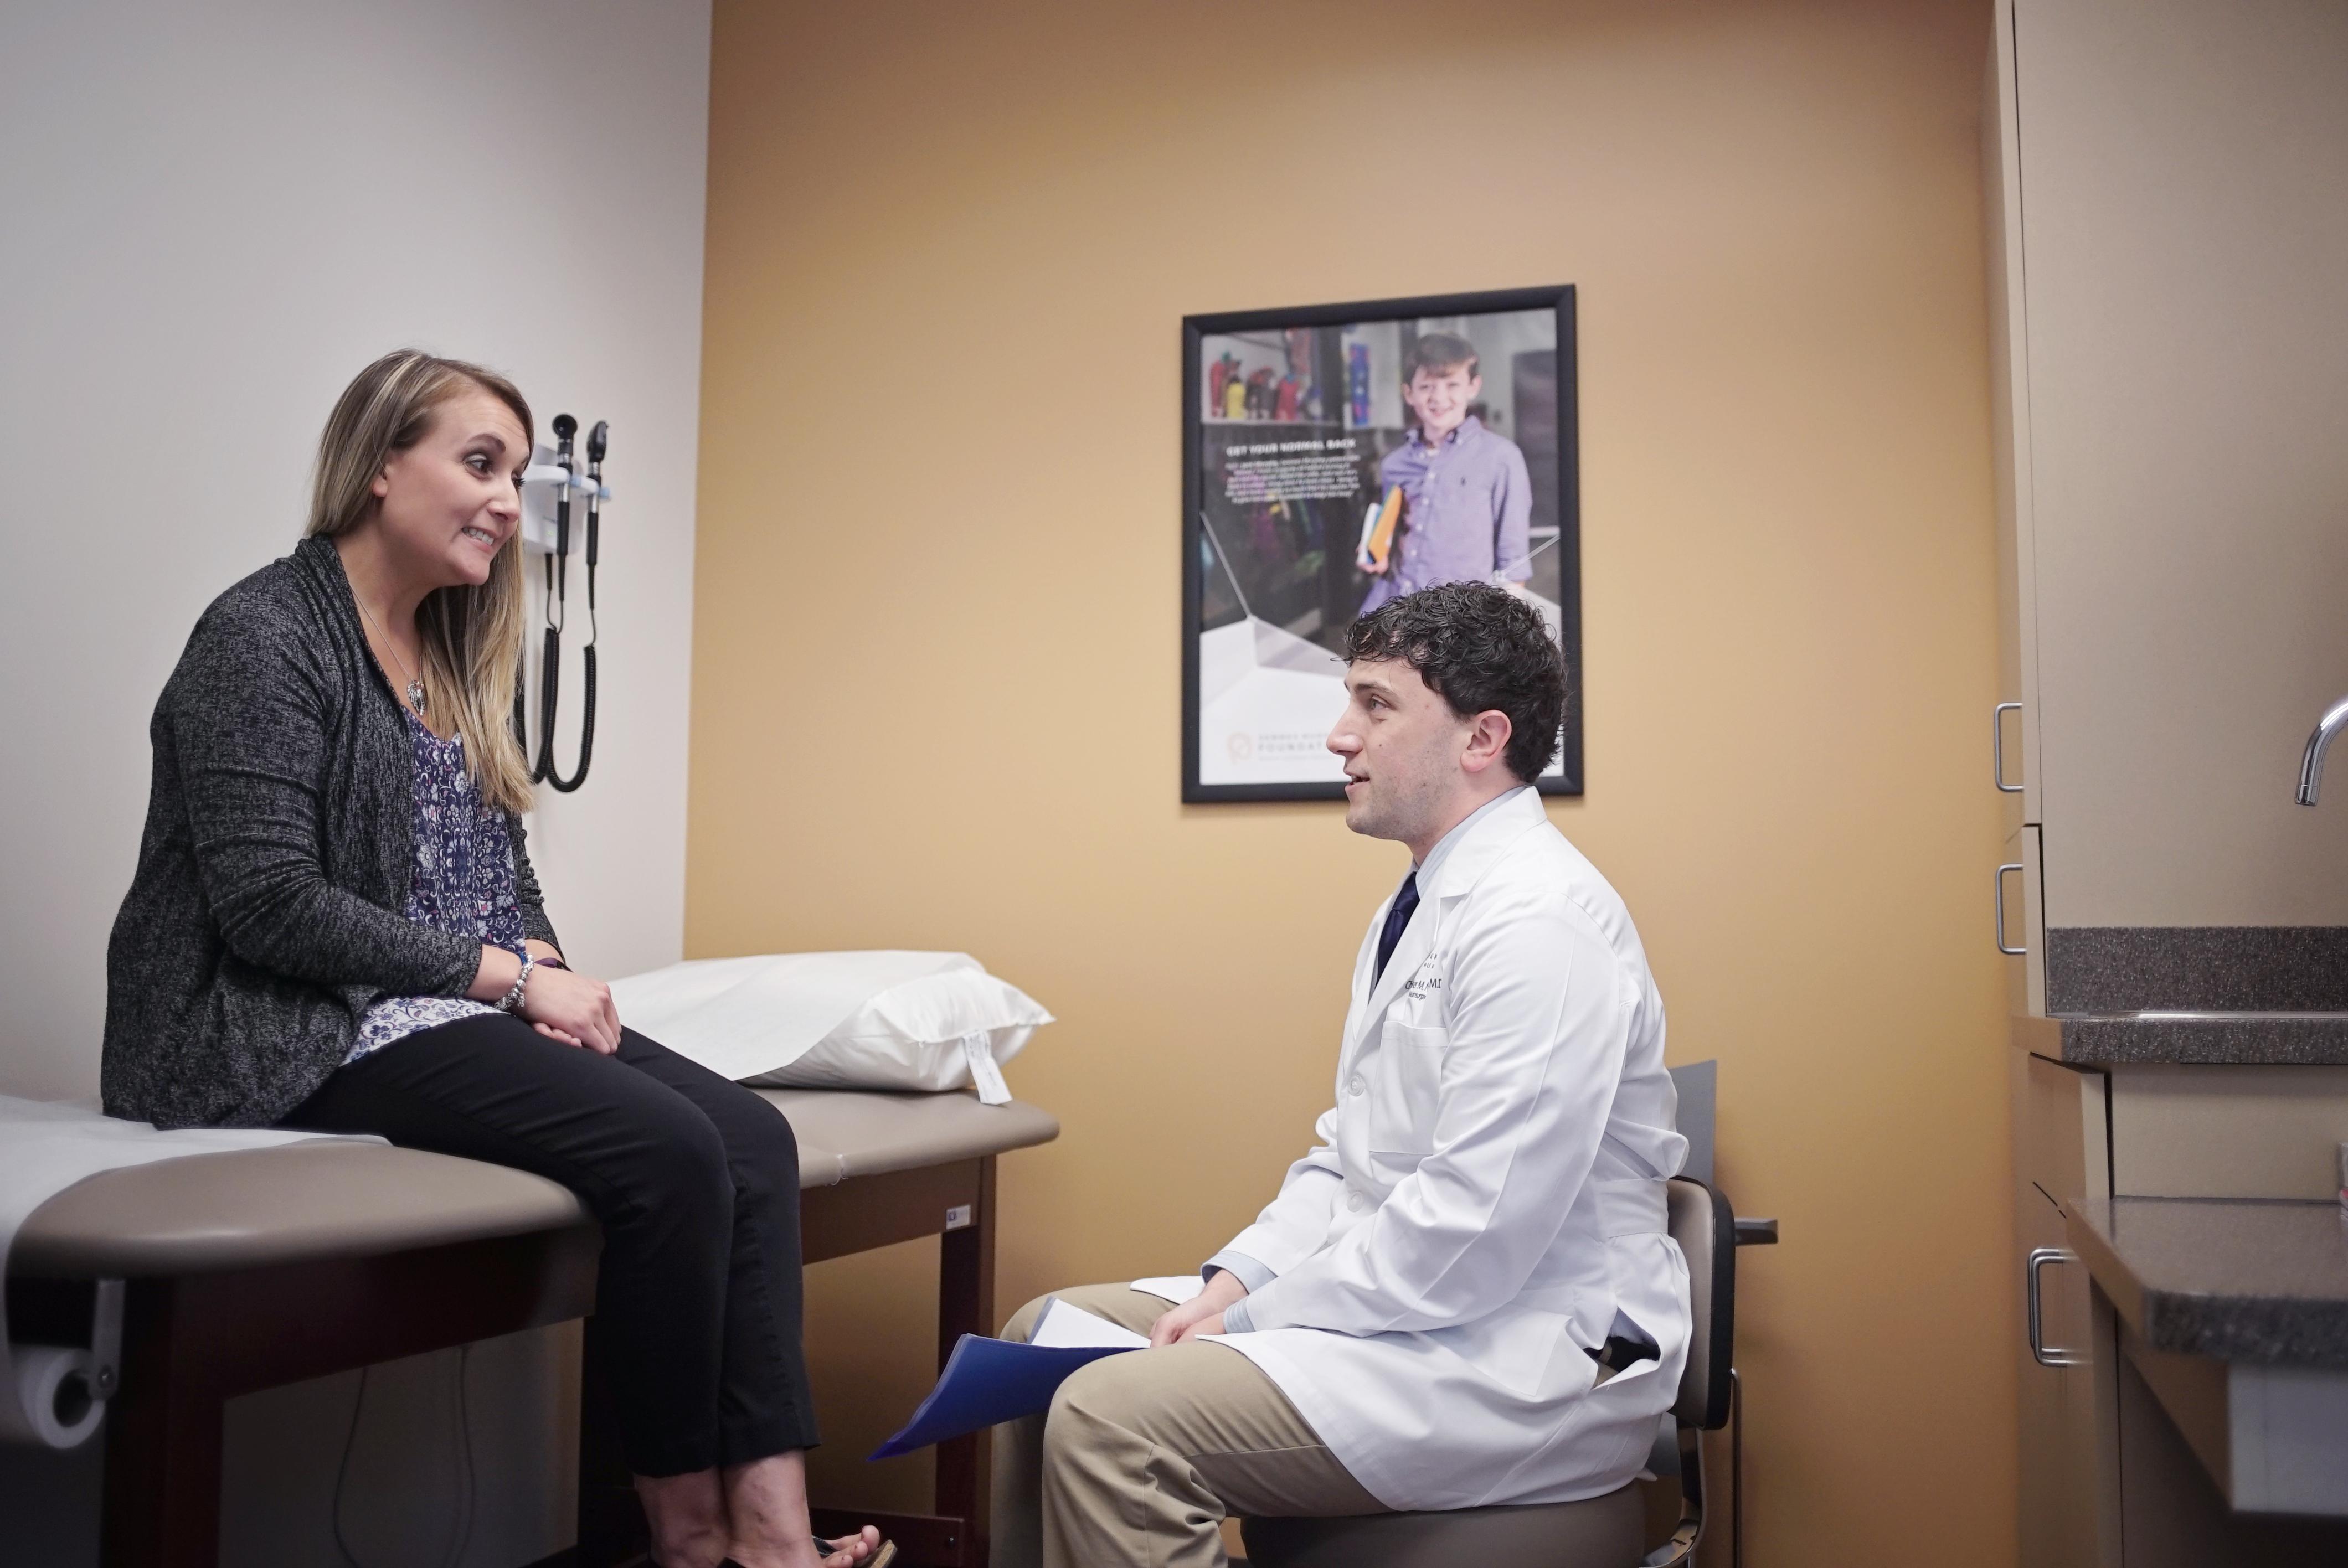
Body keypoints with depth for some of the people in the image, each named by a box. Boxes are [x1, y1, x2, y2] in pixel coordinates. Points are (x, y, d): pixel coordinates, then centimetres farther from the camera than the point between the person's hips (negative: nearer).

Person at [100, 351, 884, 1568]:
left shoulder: (459, 659, 18)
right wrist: (506, 975, -16)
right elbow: (269, 904, -16)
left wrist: (545, 966, -2)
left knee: (752, 1137, -17)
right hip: (311, 1038, -8)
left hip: (462, 1013, 8)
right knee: (668, 1151, -27)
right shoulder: (263, 636, -7)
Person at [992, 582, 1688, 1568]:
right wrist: (1234, 1283, 1)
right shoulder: (1421, 903, 13)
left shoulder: (1540, 923, -20)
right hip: (1413, 1308, 10)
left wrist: (1248, 1325, -16)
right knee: (1043, 1336, 10)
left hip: (1524, 1364, -10)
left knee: (1110, 1418, -26)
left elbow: (1473, 1234, -26)